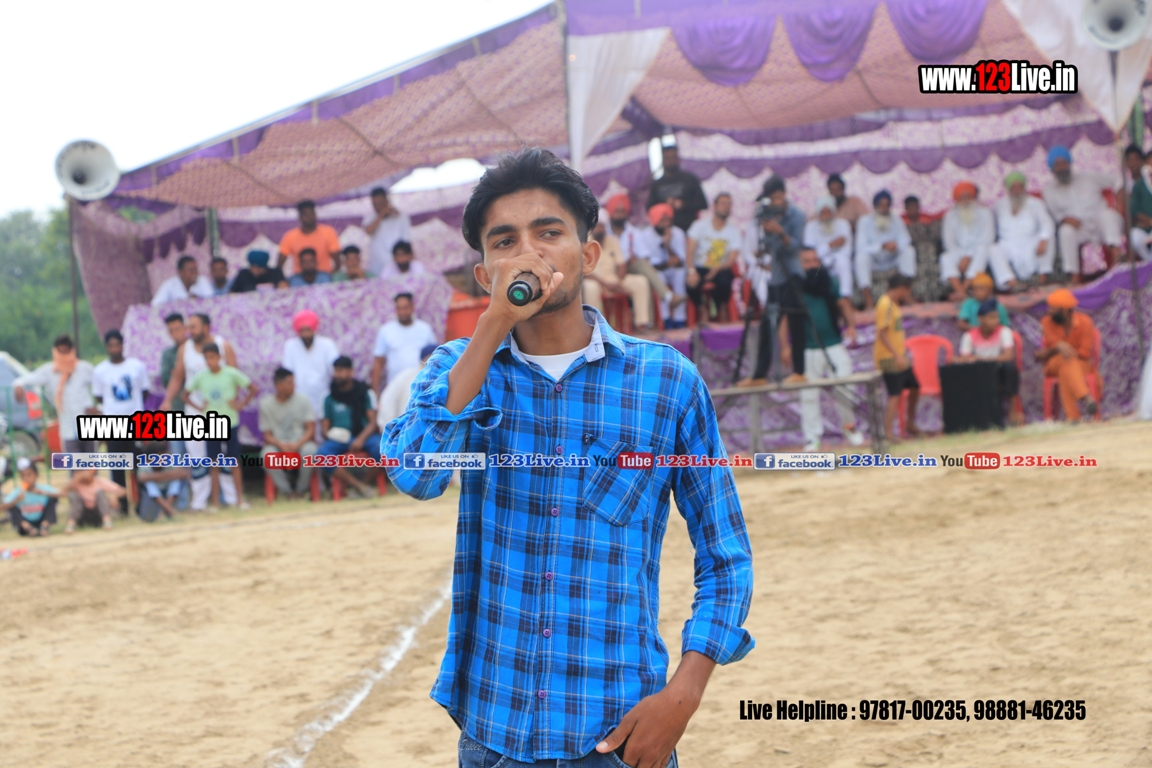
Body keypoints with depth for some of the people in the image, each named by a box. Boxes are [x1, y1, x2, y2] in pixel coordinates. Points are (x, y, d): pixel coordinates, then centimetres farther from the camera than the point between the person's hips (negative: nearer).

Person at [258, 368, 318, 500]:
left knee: (309, 450, -35)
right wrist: (282, 446, -21)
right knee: (267, 455, -34)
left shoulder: (302, 400, 0)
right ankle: (287, 491, -17)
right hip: (278, 444, 0)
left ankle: (301, 490, -13)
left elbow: (311, 429, -3)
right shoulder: (265, 404, -2)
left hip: (301, 443, 0)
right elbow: (267, 435, 0)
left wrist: (297, 444, -21)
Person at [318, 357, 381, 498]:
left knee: (380, 448, -36)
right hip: (338, 439, 1)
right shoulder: (330, 398, 14)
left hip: (363, 437, -1)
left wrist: (361, 439, -17)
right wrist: (328, 433, -12)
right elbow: (325, 426, 14)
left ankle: (368, 482, -12)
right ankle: (359, 486, -30)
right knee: (322, 454, -33)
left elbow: (373, 421, 1)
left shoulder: (365, 392, 10)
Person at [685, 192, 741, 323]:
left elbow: (732, 259, -6)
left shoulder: (734, 230, 2)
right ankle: (702, 309, -7)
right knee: (691, 282, -35)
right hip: (699, 268, -1)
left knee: (724, 279, -36)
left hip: (721, 269, 1)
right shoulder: (700, 225, -1)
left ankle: (723, 310, -7)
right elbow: (689, 251, -10)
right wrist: (692, 271, -29)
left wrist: (717, 269, -28)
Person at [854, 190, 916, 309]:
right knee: (862, 256, -32)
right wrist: (882, 246, -35)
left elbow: (905, 242, -12)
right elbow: (861, 248, -21)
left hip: (893, 267, 3)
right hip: (872, 268, -3)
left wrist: (896, 246, -34)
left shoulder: (897, 221, 2)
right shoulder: (865, 221, -7)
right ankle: (868, 302, -41)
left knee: (909, 251, -20)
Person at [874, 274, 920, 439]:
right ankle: (889, 433, -12)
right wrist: (897, 355, -27)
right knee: (895, 395, -12)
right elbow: (882, 333, -23)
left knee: (914, 387, 17)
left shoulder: (893, 304, 13)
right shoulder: (885, 305, -17)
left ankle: (910, 424, 31)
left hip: (899, 356, 10)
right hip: (889, 357, -10)